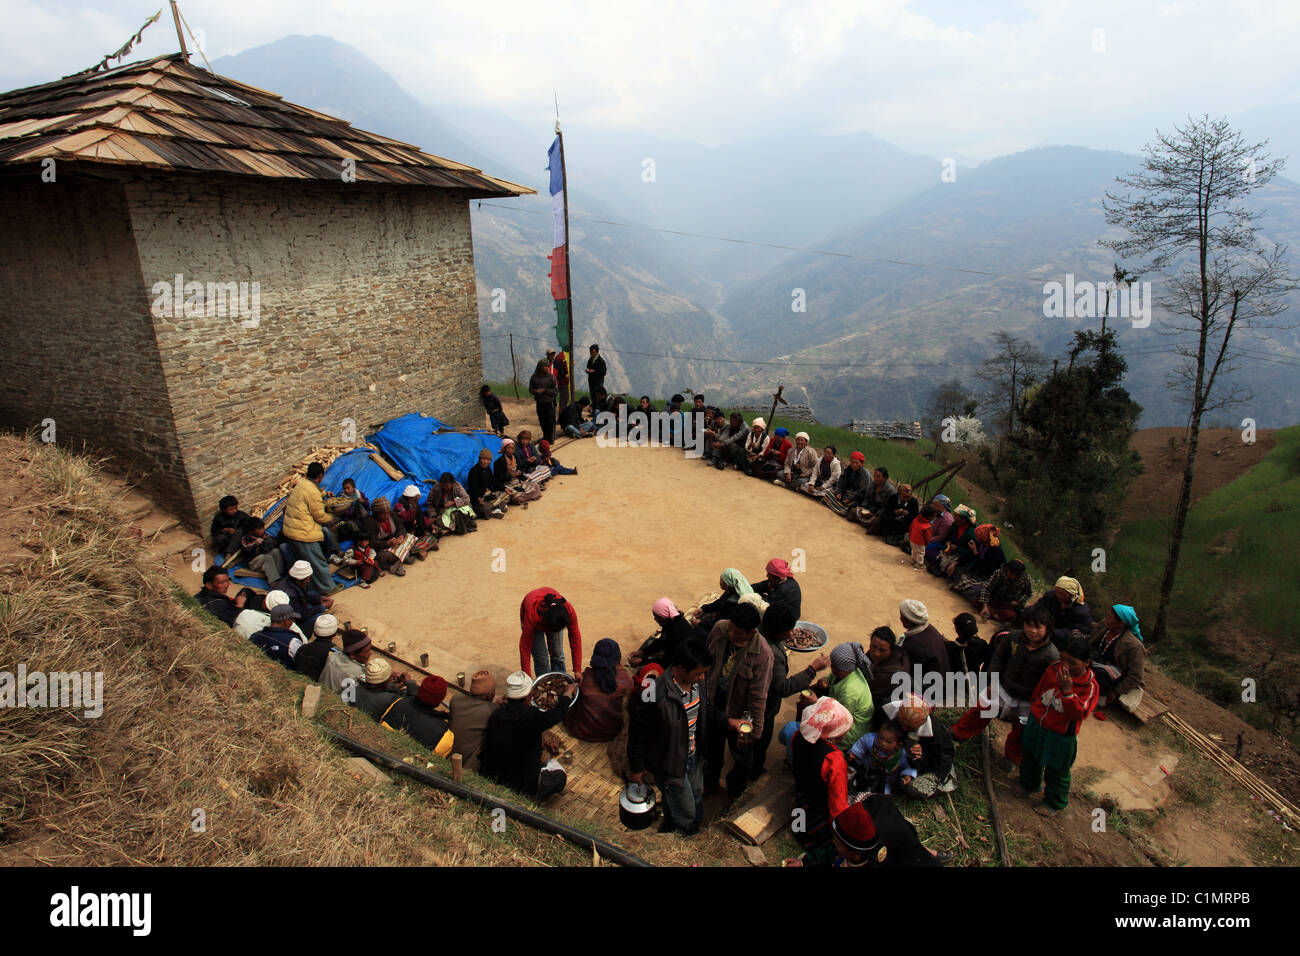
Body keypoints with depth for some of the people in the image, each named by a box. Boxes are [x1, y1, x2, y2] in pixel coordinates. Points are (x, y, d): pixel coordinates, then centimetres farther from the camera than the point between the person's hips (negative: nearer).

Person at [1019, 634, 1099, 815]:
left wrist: (1067, 690, -39)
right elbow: (1037, 691, 9)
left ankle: (1054, 803, 37)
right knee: (1030, 758, 26)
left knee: (1057, 771, 14)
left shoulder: (1089, 685, -21)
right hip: (1036, 725, 5)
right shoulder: (1053, 669, -8)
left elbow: (1080, 714, -30)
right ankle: (1029, 784, 53)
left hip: (1061, 736, -5)